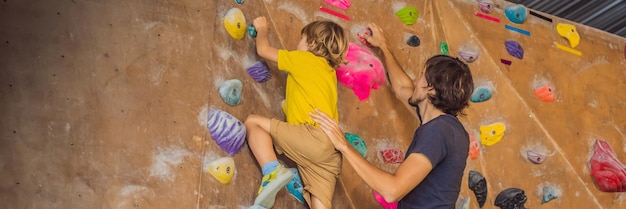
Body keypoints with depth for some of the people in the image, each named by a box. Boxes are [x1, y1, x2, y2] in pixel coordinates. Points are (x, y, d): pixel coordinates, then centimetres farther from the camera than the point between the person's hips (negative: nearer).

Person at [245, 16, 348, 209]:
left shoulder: (303, 59, 9)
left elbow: (263, 50, 17)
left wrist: (262, 28, 37)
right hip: (330, 151, 7)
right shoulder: (330, 72, 28)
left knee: (253, 121, 2)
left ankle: (272, 171, -20)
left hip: (313, 137, -7)